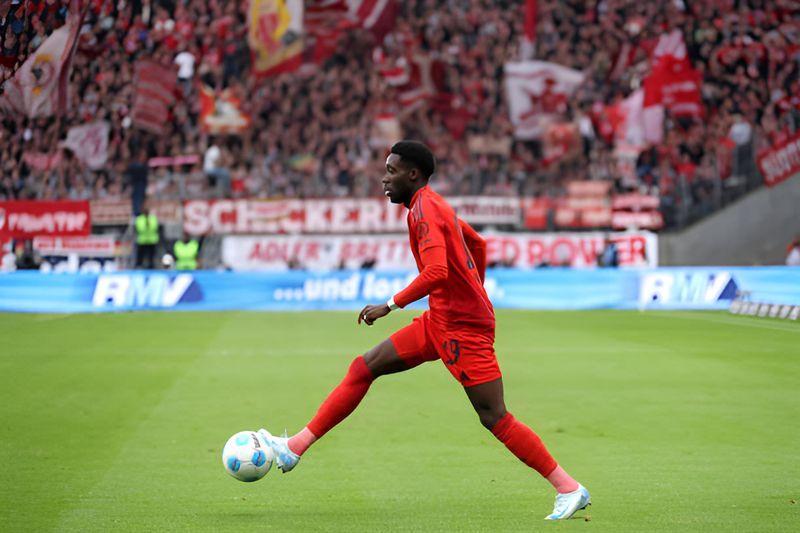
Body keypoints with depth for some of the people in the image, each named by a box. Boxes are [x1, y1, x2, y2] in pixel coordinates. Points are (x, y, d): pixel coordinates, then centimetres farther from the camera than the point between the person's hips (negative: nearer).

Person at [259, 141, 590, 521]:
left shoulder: (424, 209, -15)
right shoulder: (433, 205, 15)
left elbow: (436, 272, -28)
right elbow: (478, 245, 28)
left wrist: (390, 305, -22)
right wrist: (474, 295, 33)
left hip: (463, 328, -10)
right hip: (439, 322, 10)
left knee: (494, 418, -8)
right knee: (363, 368, 6)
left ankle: (570, 490, -1)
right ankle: (295, 448, 7)